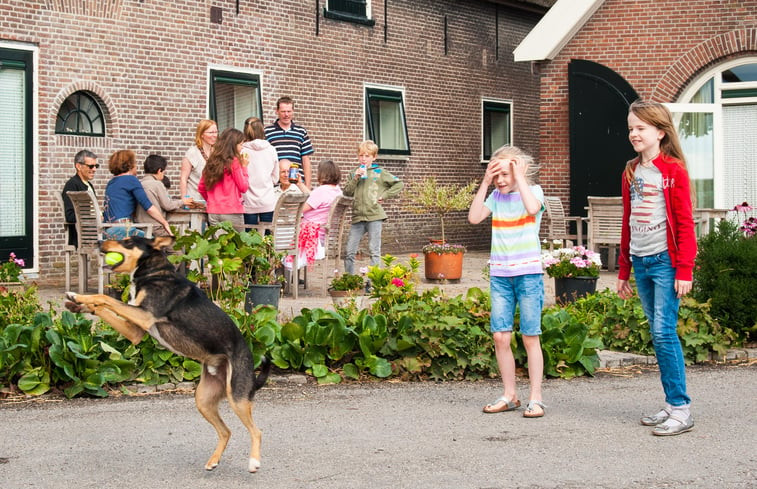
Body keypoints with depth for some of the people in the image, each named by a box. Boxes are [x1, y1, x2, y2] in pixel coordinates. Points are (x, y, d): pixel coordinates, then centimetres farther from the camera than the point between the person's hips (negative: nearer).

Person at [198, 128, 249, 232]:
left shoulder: (212, 161, 9)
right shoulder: (234, 162, -9)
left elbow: (201, 188, 14)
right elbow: (244, 187, -6)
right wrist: (244, 167, 2)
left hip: (213, 212, 6)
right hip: (232, 213, -6)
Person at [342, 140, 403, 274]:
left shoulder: (379, 173, 4)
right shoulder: (354, 174, 13)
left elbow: (398, 184, 5)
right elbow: (347, 192, 3)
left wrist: (384, 195, -2)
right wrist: (356, 178, -8)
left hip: (374, 215, -3)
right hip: (358, 217, 3)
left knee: (374, 250, 0)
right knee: (349, 251, 3)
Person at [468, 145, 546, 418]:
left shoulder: (533, 191, -2)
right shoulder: (496, 196, 9)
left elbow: (533, 208, -25)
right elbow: (474, 218, -3)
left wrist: (519, 177, -16)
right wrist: (484, 184, -3)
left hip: (528, 273, -4)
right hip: (499, 275, 4)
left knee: (530, 337, -1)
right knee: (500, 336, 2)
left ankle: (535, 398, 5)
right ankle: (509, 395, 13)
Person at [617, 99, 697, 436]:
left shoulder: (674, 170, -6)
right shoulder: (631, 172, 13)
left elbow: (685, 223, -10)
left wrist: (684, 270, -15)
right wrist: (623, 270, 18)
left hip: (665, 261, -7)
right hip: (640, 263, 7)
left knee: (664, 332, -11)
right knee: (658, 333, 8)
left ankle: (681, 409, -6)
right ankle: (671, 405, 14)